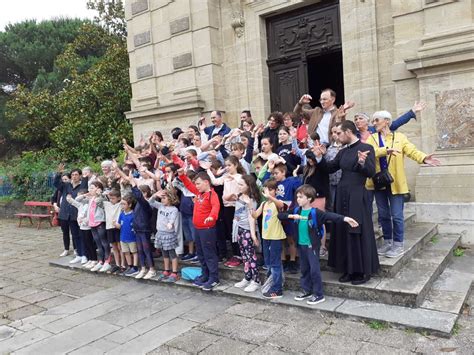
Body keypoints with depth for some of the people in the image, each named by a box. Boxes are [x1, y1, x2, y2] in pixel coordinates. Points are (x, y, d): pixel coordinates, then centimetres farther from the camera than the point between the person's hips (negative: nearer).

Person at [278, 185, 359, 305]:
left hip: (312, 245, -6)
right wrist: (291, 216, -17)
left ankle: (319, 295, 10)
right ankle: (306, 291, 31)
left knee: (314, 270, -2)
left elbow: (330, 216, -27)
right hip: (301, 245, 6)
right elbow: (280, 215, 3)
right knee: (304, 269, 16)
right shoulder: (296, 211, 2)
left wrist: (344, 218, -41)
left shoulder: (315, 212, -15)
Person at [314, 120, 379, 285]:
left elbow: (371, 172, -17)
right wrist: (319, 157, 2)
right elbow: (330, 168, 15)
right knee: (344, 231, 10)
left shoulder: (366, 148, -9)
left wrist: (362, 162, -35)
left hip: (357, 196, -7)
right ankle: (349, 269, 22)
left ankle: (363, 271, 13)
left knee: (358, 232, -1)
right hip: (342, 195, 7)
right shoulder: (343, 151, 11)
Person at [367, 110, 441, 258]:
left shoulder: (399, 137, 2)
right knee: (383, 215, 11)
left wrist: (423, 158, -32)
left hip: (395, 183, -2)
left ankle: (398, 245, 11)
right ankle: (387, 242, 25)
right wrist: (386, 150, -31)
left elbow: (412, 151, -12)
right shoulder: (371, 138, 6)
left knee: (396, 215, -1)